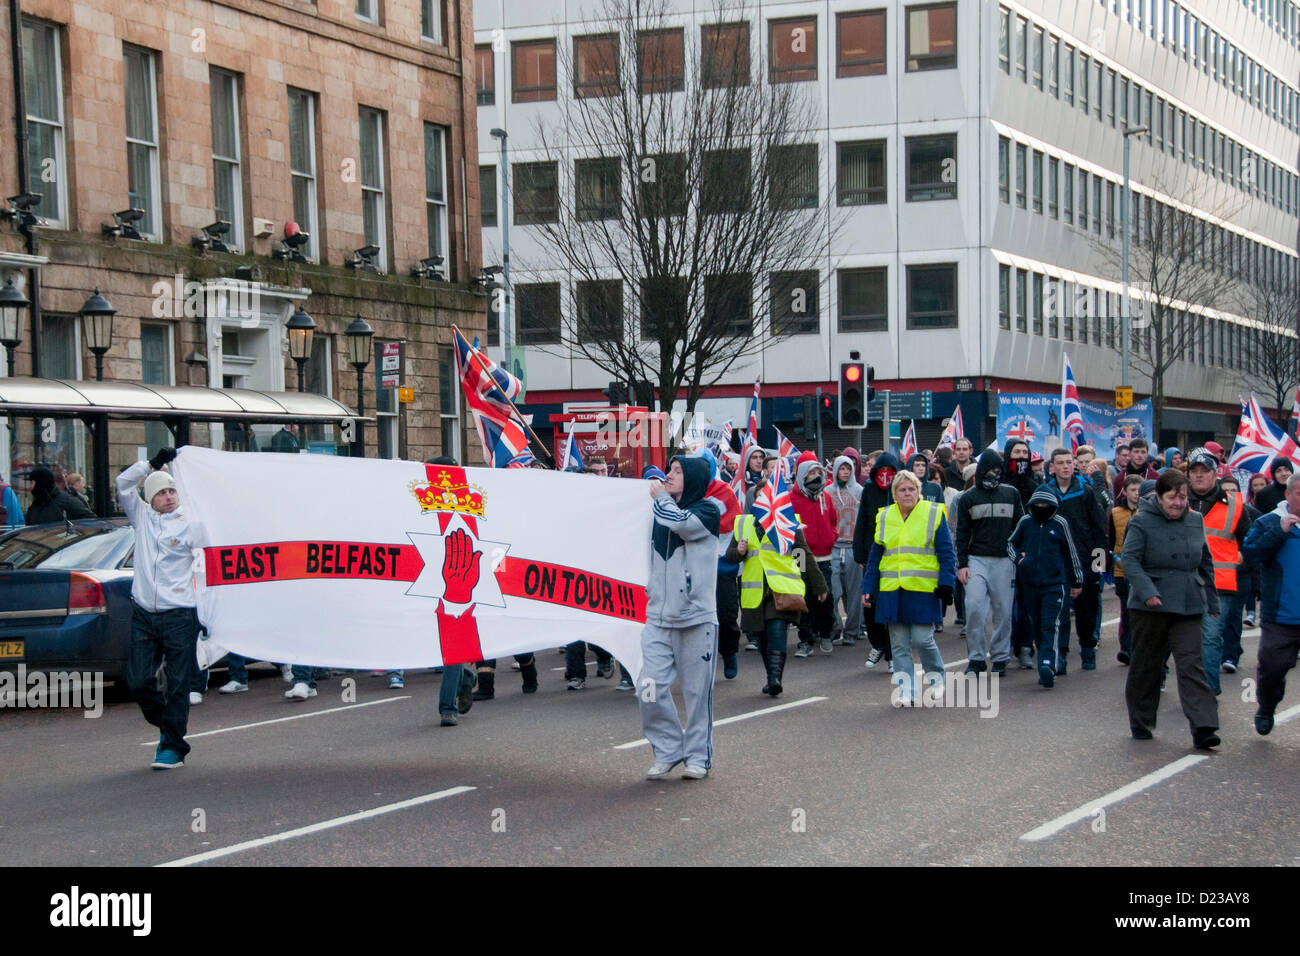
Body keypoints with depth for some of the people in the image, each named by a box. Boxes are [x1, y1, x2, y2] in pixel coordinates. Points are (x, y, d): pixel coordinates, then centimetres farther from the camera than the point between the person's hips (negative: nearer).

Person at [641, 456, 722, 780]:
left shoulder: (708, 510, -2)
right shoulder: (658, 512, 14)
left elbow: (680, 522, -22)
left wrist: (661, 497, -4)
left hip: (696, 619, -4)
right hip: (658, 619, 4)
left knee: (696, 692, 2)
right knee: (650, 691, -5)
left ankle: (698, 756, 15)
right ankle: (667, 751, 10)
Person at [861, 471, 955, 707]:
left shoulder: (934, 514, 1)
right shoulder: (884, 518, 11)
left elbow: (946, 553, 1)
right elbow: (875, 556, 15)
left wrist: (946, 583, -9)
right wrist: (868, 588, 11)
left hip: (923, 590, -3)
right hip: (892, 590, 3)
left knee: (922, 639, -5)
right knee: (899, 643, 4)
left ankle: (936, 676, 21)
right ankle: (904, 690, 10)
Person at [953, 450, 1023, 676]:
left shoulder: (1011, 494, 10)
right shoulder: (968, 498, 6)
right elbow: (962, 534, 7)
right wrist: (962, 564, -1)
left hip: (1004, 562, 1)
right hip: (977, 560, -1)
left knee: (1003, 610, 2)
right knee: (974, 607, -14)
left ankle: (1000, 658, 12)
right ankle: (976, 658, -5)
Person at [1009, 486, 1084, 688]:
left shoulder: (1060, 523, 1)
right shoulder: (1025, 522, 7)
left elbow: (1071, 552, 10)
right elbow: (1011, 542, 23)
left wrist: (1077, 581, 14)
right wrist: (1017, 558, 3)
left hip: (1055, 583, -4)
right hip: (1030, 584, 4)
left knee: (1051, 626, -14)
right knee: (1036, 626, 8)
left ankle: (1048, 666, -25)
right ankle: (1057, 663, 19)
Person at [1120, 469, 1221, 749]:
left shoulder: (1195, 521, 11)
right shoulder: (1141, 523, -5)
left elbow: (1205, 564, 20)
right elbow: (1130, 559, -13)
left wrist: (1211, 600, 20)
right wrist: (1147, 591, -26)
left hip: (1188, 607, 3)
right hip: (1151, 606, -3)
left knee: (1191, 665, -7)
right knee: (1146, 665, 8)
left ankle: (1203, 727, -14)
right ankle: (1140, 722, 24)